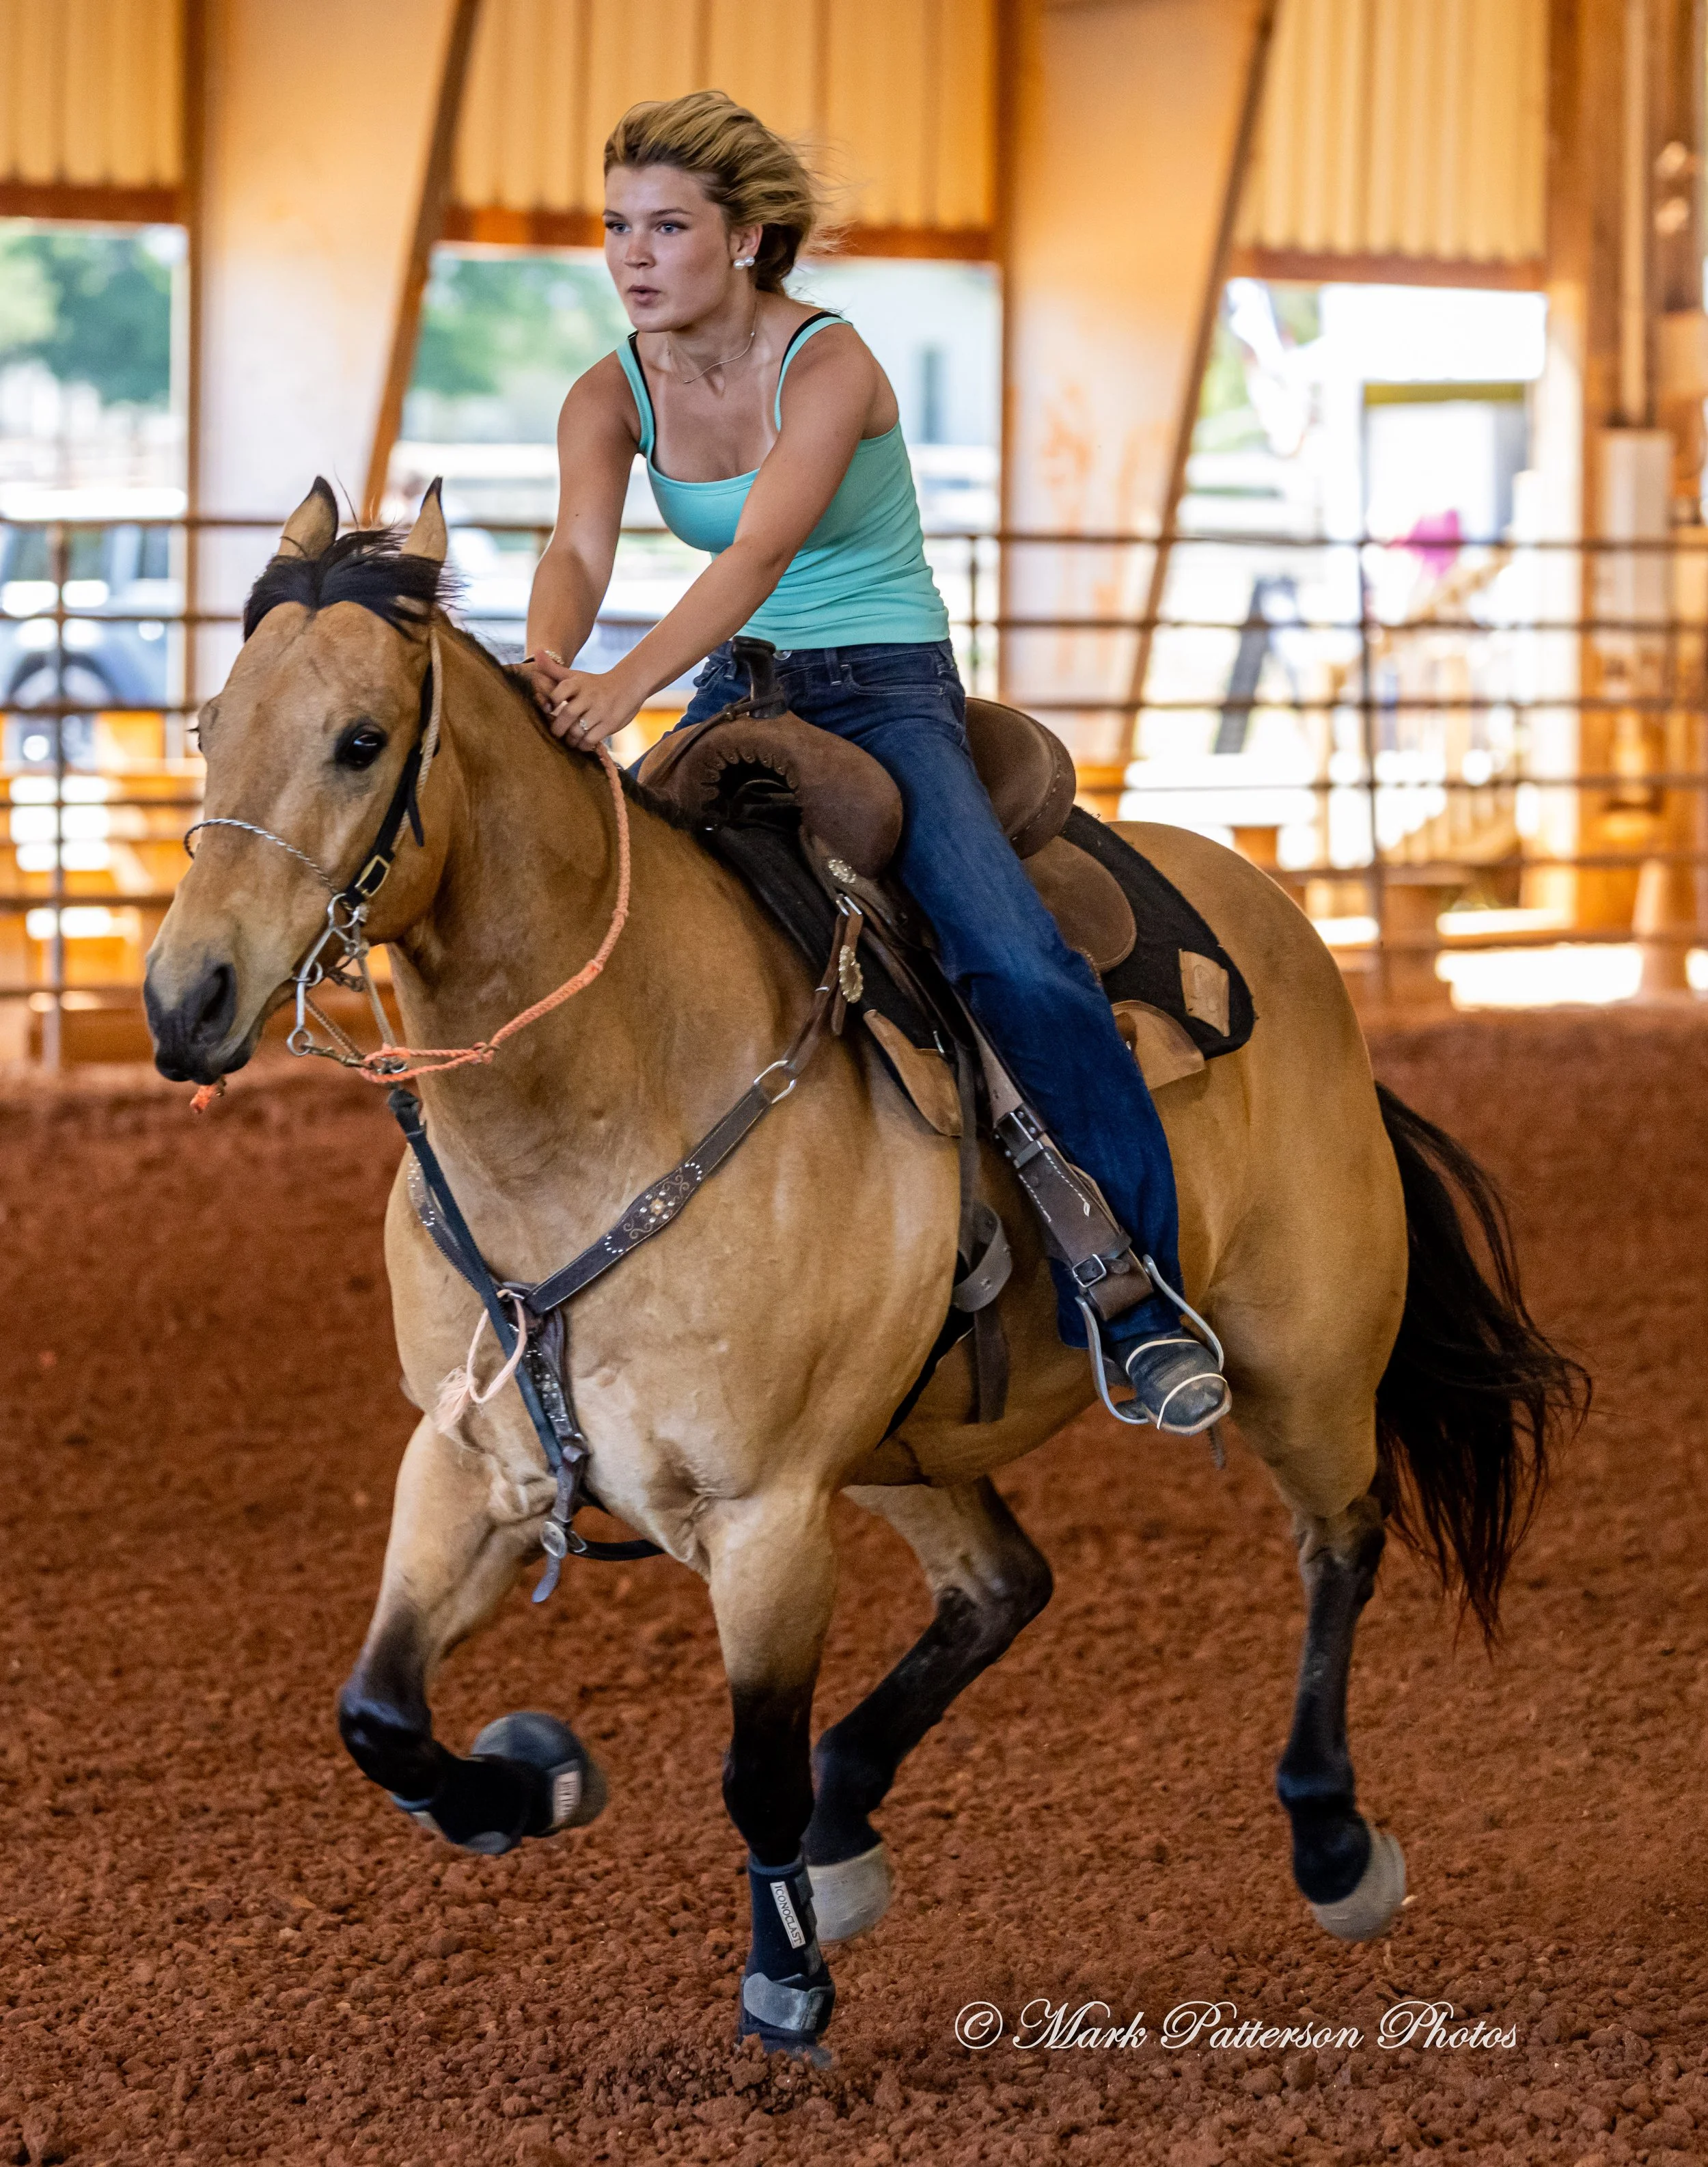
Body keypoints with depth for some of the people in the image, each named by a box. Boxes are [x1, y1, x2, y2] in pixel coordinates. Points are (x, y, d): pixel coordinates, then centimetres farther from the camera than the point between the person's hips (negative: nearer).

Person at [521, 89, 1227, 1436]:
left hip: (890, 691, -5)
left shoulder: (829, 363, -16)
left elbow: (764, 549, -32)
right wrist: (547, 669, -44)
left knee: (1019, 968, -26)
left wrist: (629, 684, -48)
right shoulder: (612, 399, -1)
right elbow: (579, 550, -20)